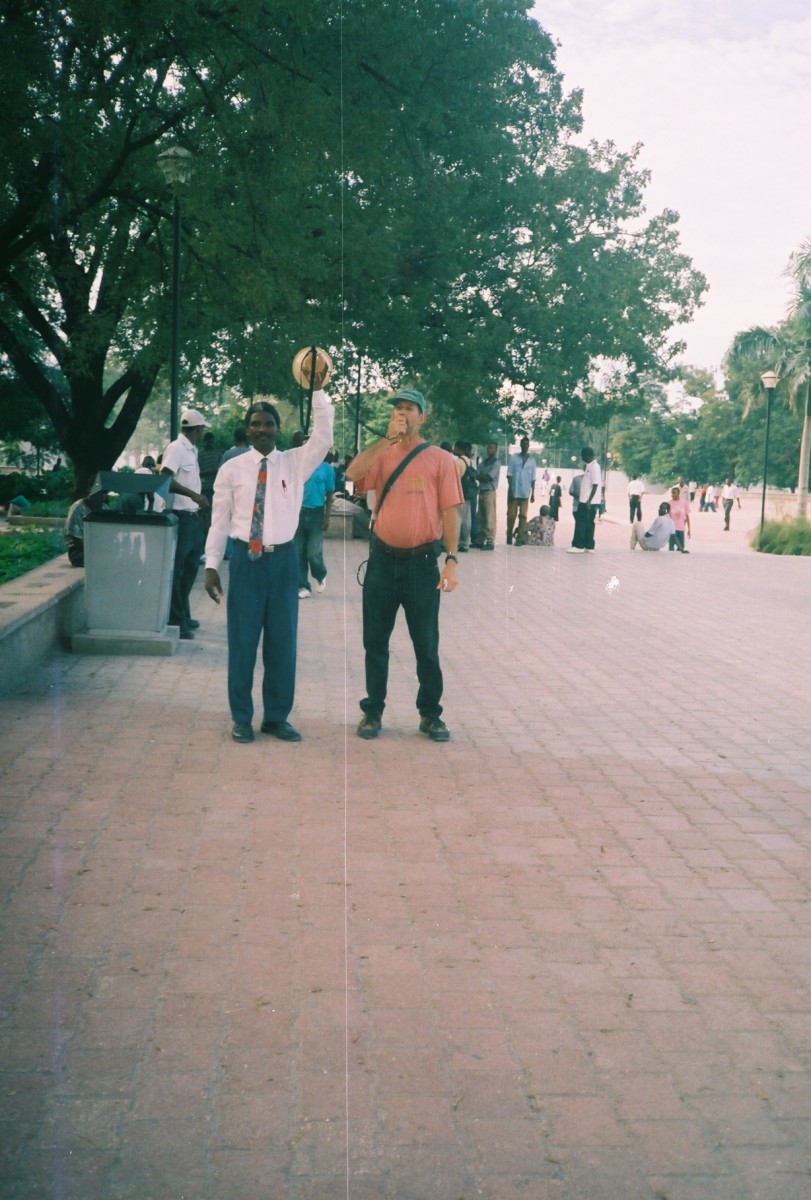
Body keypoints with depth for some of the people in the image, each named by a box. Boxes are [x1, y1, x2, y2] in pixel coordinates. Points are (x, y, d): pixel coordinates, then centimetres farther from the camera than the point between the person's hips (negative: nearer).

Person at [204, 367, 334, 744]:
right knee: (242, 641, 3)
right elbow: (219, 521, 2)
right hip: (246, 559, -1)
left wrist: (318, 389, -17)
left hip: (283, 559, 1)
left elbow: (324, 436, -10)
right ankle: (241, 718, 17)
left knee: (282, 641, 7)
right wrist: (212, 565, -2)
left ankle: (277, 717, 21)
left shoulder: (296, 463, 4)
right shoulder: (231, 469, 1)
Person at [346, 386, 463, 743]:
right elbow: (352, 474, -14)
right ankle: (373, 711, 20)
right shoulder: (382, 454, 6)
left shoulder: (439, 458, 0)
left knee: (426, 644, 5)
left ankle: (430, 713, 17)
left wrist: (451, 561, -9)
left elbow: (449, 512, -2)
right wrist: (388, 439, -16)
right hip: (383, 559, 2)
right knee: (375, 641, 8)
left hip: (422, 562, -2)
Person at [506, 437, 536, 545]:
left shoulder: (532, 460, 8)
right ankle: (509, 536, 16)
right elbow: (509, 475, 1)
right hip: (514, 491, -1)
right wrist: (510, 489, -8)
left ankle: (520, 538, -1)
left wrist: (533, 493, 6)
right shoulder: (513, 458, 3)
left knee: (523, 515, -2)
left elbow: (533, 478, 9)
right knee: (511, 515, 2)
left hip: (525, 493, 1)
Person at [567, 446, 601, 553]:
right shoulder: (589, 466, 15)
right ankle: (589, 546, 12)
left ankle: (578, 546, -7)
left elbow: (595, 485, -19)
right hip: (584, 500, 9)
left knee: (582, 523, -8)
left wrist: (589, 500, -22)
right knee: (588, 524, 9)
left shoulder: (594, 467, -15)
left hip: (589, 502, -9)